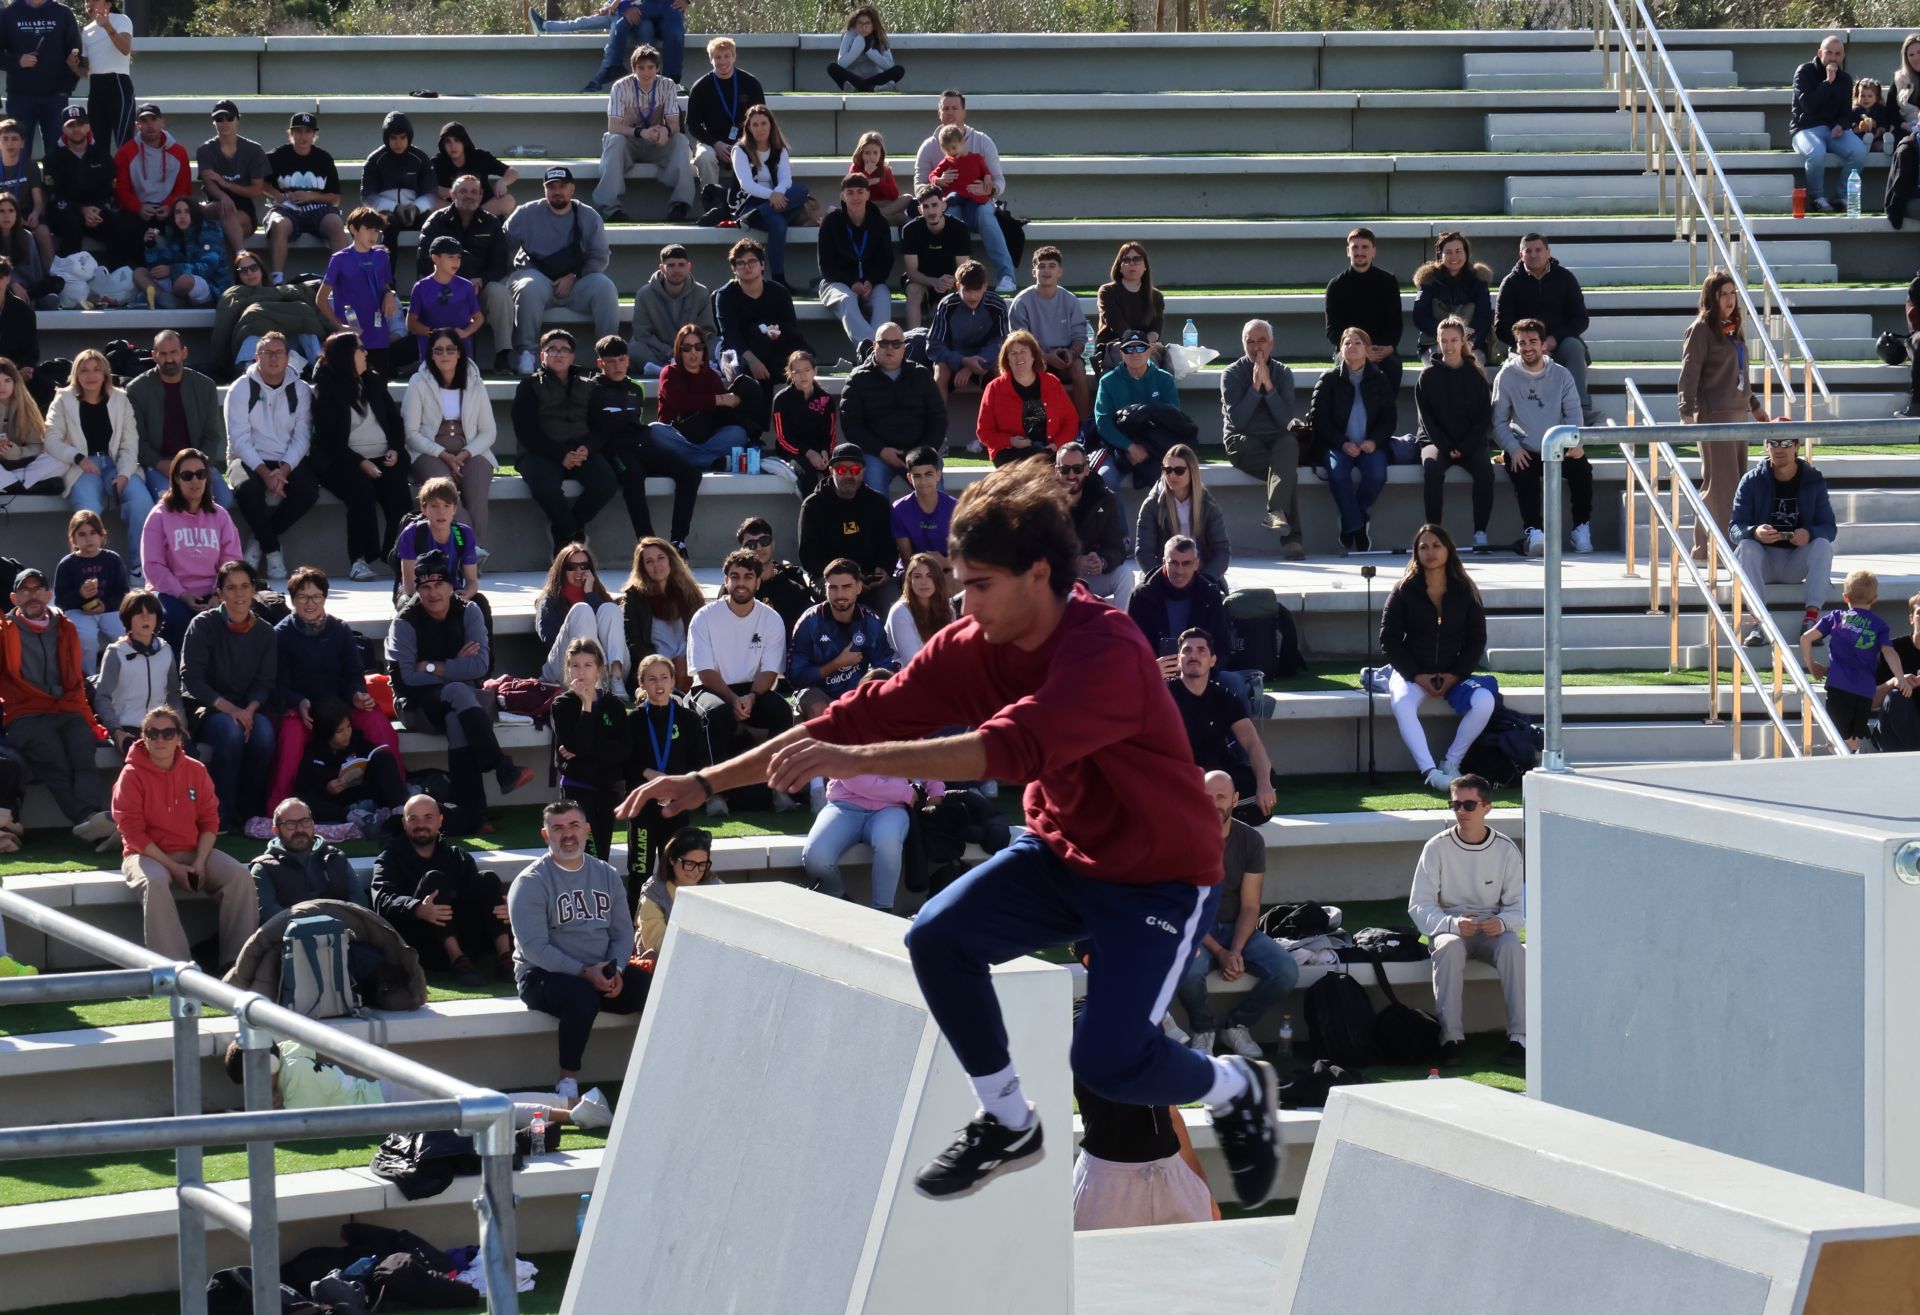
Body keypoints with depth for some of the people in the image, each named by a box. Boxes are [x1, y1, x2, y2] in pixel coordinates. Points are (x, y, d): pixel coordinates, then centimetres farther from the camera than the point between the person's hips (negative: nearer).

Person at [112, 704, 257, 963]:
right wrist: (173, 868, -17)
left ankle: (237, 960, -16)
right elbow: (133, 832, -11)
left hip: (194, 852, 4)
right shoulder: (132, 776, -7)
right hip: (147, 854, -4)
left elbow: (210, 820, 6)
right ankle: (175, 968, -41)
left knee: (240, 875, -19)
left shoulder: (195, 771, 5)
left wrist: (200, 862, -12)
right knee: (155, 883, -38)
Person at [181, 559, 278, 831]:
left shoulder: (265, 632, 6)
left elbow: (265, 682, 3)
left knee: (264, 733, -31)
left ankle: (250, 810, -15)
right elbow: (191, 678, -12)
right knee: (230, 731, -36)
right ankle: (221, 814, -28)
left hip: (248, 708, 3)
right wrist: (228, 708, -23)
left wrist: (249, 710, -19)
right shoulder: (203, 625, -6)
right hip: (206, 708, -3)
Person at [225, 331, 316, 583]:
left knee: (309, 491, -28)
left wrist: (283, 470, -19)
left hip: (288, 461, 2)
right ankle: (273, 552, -16)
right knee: (248, 488, -36)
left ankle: (259, 542, -8)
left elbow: (301, 437, -1)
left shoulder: (300, 390, 6)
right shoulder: (241, 389, -1)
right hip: (249, 460, -2)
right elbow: (239, 439, -9)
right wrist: (264, 472, -23)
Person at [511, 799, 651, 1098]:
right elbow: (534, 947, -15)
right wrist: (584, 972, -22)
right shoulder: (531, 883, -7)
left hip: (601, 971, 5)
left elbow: (623, 932, 9)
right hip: (543, 974, -5)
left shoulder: (606, 875, 11)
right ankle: (568, 1085, -26)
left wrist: (616, 971, -11)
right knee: (583, 996, -38)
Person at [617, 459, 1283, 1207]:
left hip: (1161, 872, -7)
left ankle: (1237, 1090, 15)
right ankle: (1008, 1124, 4)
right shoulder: (975, 647, -8)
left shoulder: (1106, 655, -31)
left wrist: (855, 760, -54)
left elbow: (1015, 748, -46)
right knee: (938, 939, -16)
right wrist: (708, 782, -14)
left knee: (1109, 1062, -18)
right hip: (1061, 850, 7)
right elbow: (871, 714, -9)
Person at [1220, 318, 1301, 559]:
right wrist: (1255, 386, -13)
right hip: (1243, 442, -2)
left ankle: (1276, 511, -53)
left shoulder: (1282, 373, 11)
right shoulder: (1232, 374, 4)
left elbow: (1286, 419, -3)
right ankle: (1291, 537, -39)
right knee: (1288, 470, -32)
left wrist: (1269, 386, -12)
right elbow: (1237, 420, -8)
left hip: (1277, 440, 2)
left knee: (1289, 444, -37)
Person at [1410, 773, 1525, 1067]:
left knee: (1513, 947, -33)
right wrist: (1453, 924, -26)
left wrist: (1502, 922, -25)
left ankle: (1519, 1036, -33)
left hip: (1492, 931, 1)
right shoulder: (1437, 848, -4)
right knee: (1449, 948, -36)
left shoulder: (1506, 849, -1)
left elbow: (1521, 907, 0)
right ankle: (1450, 1037, -37)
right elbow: (1419, 906, -6)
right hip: (1449, 928, -1)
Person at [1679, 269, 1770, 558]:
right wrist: (1687, 412, -18)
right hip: (1714, 415, -8)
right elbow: (1689, 372, -11)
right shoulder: (1701, 329, -6)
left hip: (1738, 413, 8)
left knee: (1737, 480, 6)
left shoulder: (1734, 328, 17)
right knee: (1720, 481, -9)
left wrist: (1754, 403, 28)